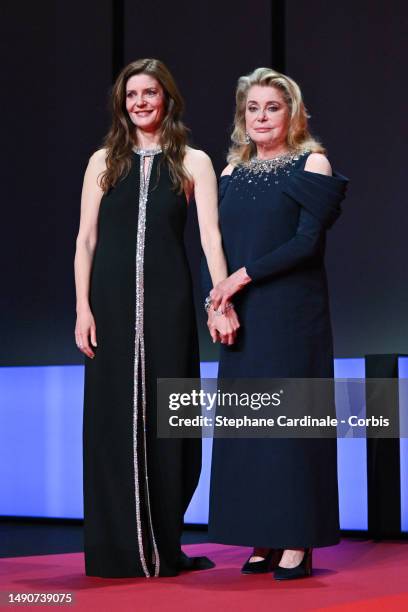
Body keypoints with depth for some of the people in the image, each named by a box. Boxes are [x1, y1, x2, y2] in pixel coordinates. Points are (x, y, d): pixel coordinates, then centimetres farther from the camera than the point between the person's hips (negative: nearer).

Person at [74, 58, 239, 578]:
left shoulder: (193, 162, 6)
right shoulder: (104, 161, 10)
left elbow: (210, 235, -5)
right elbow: (85, 240, 6)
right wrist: (83, 307, -3)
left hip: (168, 301, -1)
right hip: (112, 299, 1)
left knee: (166, 419, 2)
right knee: (114, 418, 1)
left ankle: (162, 546, 13)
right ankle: (118, 549, 8)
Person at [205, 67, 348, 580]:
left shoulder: (312, 163, -1)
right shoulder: (232, 172, 14)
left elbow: (308, 241, -11)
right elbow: (220, 243, 11)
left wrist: (245, 276, -14)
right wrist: (218, 298, -6)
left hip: (292, 313, -5)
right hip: (242, 318, 5)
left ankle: (297, 542, 0)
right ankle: (262, 540, 9)